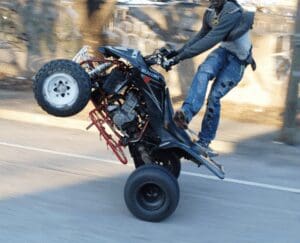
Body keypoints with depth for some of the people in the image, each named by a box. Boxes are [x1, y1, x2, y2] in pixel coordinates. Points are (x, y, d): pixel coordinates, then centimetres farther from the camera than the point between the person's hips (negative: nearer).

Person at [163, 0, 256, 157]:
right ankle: (187, 112, -44)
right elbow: (202, 35, 14)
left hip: (238, 60, -6)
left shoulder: (232, 13, -27)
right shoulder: (210, 13, 0)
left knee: (214, 96, -14)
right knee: (203, 71, -27)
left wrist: (181, 56, -35)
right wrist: (180, 50, 2)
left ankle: (204, 141, -3)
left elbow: (210, 40, -33)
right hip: (224, 50, 6)